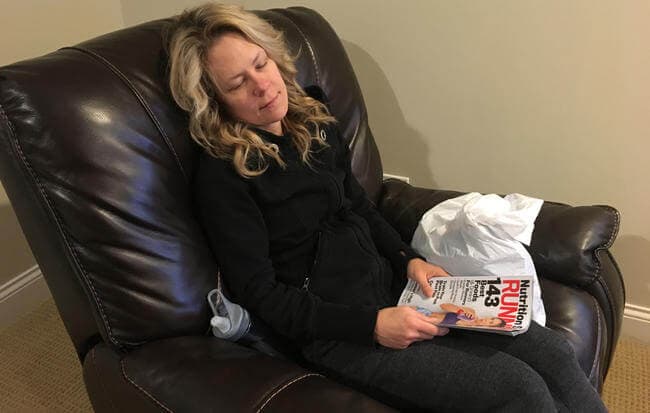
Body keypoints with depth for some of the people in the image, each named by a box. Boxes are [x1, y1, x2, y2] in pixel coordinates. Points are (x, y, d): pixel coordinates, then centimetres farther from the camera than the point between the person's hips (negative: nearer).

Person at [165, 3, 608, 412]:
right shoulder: (222, 175, -12)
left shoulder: (314, 116, 7)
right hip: (333, 329, -6)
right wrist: (371, 325, -19)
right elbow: (259, 292, -12)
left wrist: (409, 260, 1)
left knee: (554, 354, -5)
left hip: (391, 285, 7)